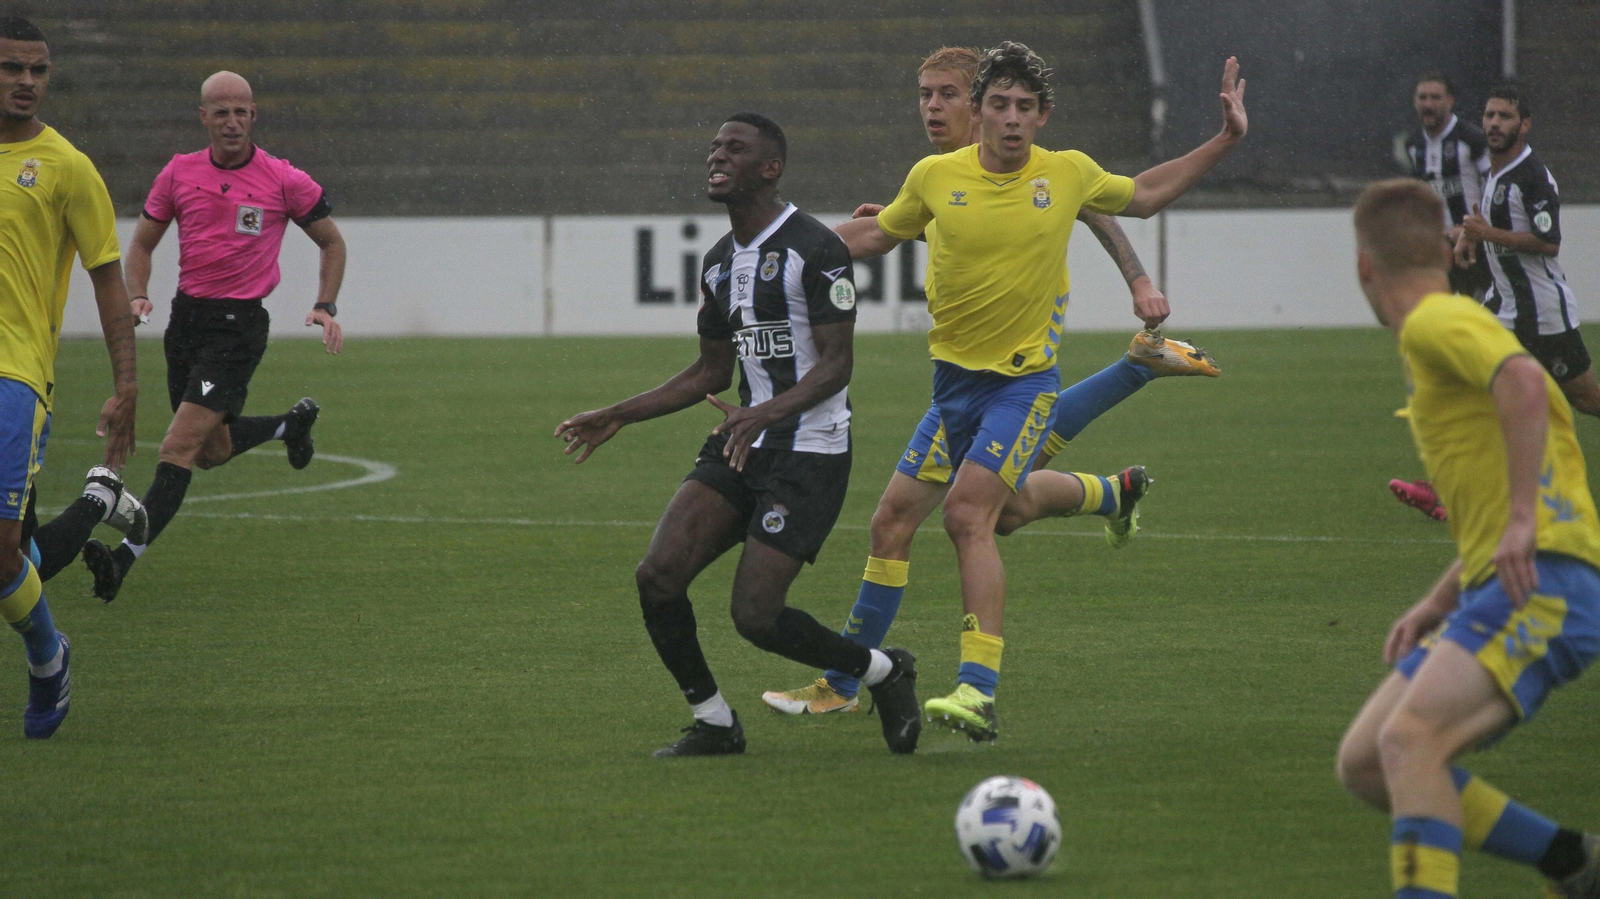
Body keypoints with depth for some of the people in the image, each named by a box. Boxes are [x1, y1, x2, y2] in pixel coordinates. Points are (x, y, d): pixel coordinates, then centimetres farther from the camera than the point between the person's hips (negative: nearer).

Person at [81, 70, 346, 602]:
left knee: (181, 444, -16)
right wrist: (137, 296, -5)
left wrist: (326, 308, -3)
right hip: (186, 318, 5)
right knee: (212, 451, 17)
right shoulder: (179, 173, 3)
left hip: (239, 324, -5)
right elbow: (142, 242, 13)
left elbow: (331, 242, 8)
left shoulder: (285, 181, -5)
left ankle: (125, 557, -22)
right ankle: (293, 423, 46)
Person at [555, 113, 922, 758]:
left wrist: (765, 413, -32)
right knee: (658, 577, -11)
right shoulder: (719, 262, 14)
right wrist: (620, 416, 16)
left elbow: (836, 365, -17)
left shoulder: (814, 248, -12)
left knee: (755, 615, -14)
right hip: (741, 446, 8)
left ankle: (883, 673, 12)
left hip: (809, 453, -8)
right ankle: (713, 723, 6)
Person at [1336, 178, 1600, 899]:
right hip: (1496, 594, 10)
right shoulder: (1443, 330, 26)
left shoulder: (1438, 321, -4)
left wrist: (1522, 518, -27)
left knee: (1409, 738, -27)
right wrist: (1439, 605, 22)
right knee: (1363, 765, 6)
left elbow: (1524, 383, -26)